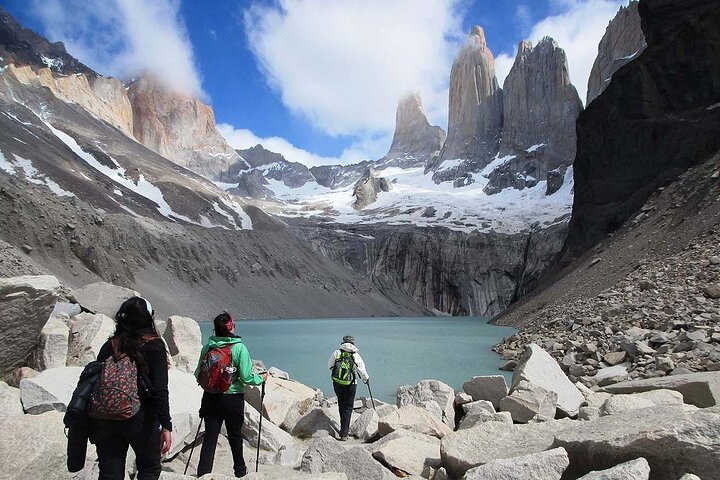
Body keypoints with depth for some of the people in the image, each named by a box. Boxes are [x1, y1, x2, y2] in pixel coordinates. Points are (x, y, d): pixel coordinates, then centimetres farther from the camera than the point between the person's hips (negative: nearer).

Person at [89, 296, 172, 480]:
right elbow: (160, 391, -17)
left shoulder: (109, 346, 2)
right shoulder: (154, 346, -10)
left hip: (106, 421, 4)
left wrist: (94, 425, 14)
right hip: (141, 420, -3)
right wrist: (166, 426, -15)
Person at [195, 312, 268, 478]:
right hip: (233, 398, -2)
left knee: (210, 437, 9)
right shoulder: (239, 348, -15)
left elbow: (198, 374, 1)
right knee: (235, 436, 16)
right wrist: (261, 378, 2)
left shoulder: (207, 347, -4)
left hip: (210, 397, 2)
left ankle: (203, 473, 6)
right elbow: (246, 377, -17)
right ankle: (240, 471, 34)